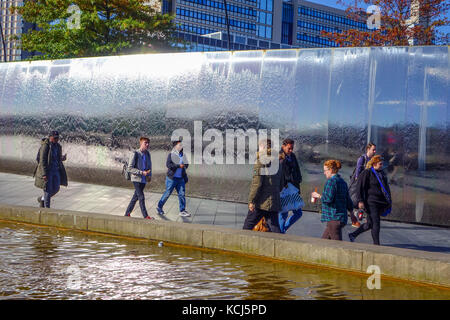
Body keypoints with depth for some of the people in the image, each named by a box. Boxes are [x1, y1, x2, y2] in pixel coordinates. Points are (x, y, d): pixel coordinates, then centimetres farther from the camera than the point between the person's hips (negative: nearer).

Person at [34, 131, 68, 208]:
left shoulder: (58, 146, 6)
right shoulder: (45, 146, -15)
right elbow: (42, 161, -18)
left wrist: (63, 158, -5)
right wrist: (44, 174, -23)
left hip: (56, 170, 7)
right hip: (47, 170, -7)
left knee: (56, 189, 9)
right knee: (48, 190, -3)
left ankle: (42, 199, 34)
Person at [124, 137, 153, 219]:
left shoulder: (147, 154, 6)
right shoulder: (135, 154, -13)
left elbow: (149, 166, 19)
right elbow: (129, 168, -14)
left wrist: (149, 175, 2)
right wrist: (141, 172, -20)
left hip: (144, 180, 6)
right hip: (136, 179, -6)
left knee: (136, 197, 12)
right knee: (141, 197, -7)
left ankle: (127, 214, 24)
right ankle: (145, 216, 0)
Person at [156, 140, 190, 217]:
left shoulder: (183, 155, 12)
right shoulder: (171, 154, -7)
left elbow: (186, 165, 23)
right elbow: (168, 164, -19)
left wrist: (184, 166, -1)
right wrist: (179, 166, -22)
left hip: (180, 179, 6)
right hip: (172, 178, -5)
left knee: (182, 194, 2)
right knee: (167, 193, 3)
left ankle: (182, 211, 7)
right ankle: (159, 207, 20)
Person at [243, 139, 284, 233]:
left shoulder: (261, 162, -10)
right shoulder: (277, 163, 11)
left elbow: (257, 184, -15)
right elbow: (281, 184, 17)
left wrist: (251, 200, -11)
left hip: (261, 203, -6)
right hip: (274, 202, 6)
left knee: (248, 225, 7)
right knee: (274, 228, 5)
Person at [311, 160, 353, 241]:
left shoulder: (331, 181, -11)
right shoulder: (342, 182, 16)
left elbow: (328, 198, -21)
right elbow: (348, 201, 19)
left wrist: (318, 196, -5)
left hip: (334, 217, -9)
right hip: (342, 217, 9)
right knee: (324, 240, 15)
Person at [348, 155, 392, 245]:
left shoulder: (381, 173, 15)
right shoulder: (366, 173, -9)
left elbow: (386, 187, 25)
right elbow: (359, 187, -12)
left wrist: (388, 201, 22)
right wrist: (360, 201, -18)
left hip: (380, 203, 8)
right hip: (371, 202, -8)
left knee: (370, 224, 13)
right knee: (376, 223, -8)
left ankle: (353, 235, 29)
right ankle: (376, 244, 0)